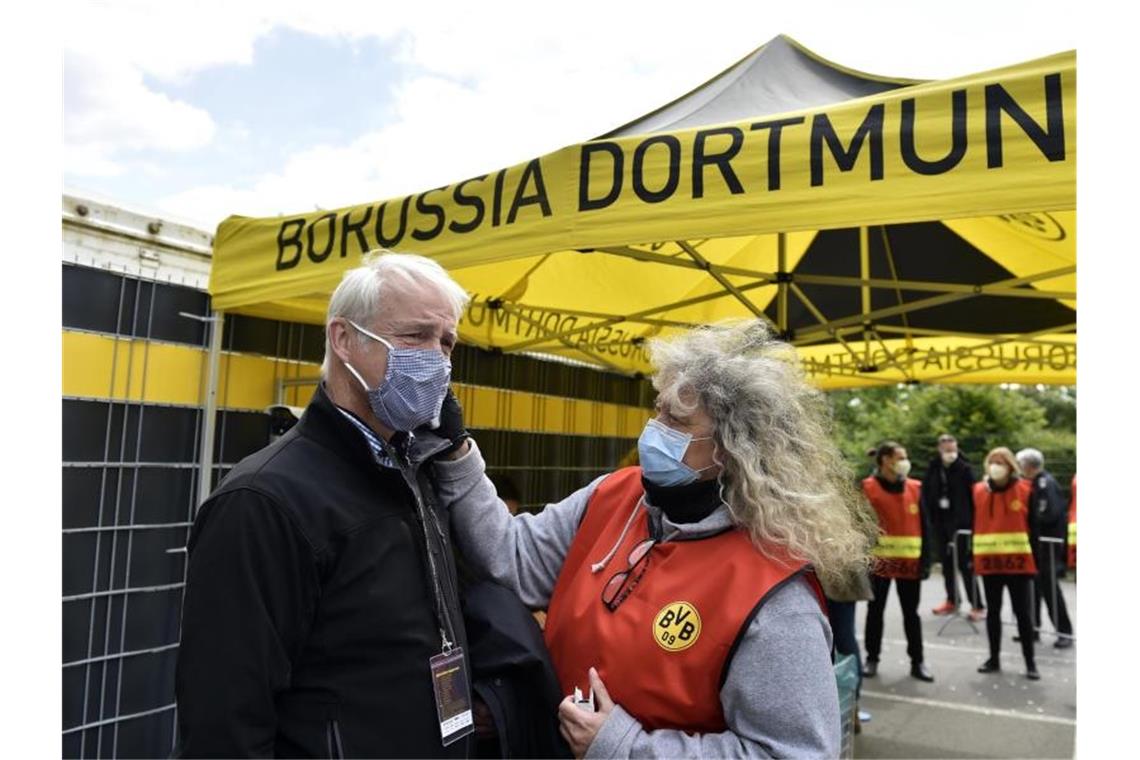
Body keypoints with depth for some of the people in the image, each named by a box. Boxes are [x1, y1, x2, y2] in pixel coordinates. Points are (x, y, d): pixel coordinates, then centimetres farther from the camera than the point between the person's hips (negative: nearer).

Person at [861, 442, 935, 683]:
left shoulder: (915, 488, 5)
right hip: (878, 560, -3)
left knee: (911, 613, 11)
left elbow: (924, 527, 7)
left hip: (910, 562, 3)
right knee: (875, 611, 8)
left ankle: (917, 662, 20)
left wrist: (925, 560, 2)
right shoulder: (868, 488, -7)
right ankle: (872, 659, 19)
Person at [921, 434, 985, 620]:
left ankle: (977, 605, 4)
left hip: (960, 522, -4)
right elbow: (926, 495, 8)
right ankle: (952, 599, 28)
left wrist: (971, 520, -13)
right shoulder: (932, 469, 3)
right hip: (940, 522, 4)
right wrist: (931, 517, 1)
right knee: (946, 562, 14)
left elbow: (973, 496, -9)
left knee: (965, 563, -4)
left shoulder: (965, 468, -7)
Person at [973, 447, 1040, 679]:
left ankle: (1030, 661, 16)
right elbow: (974, 523, 6)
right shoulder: (978, 490, 3)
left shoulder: (1024, 489, -4)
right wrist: (972, 555, 2)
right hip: (989, 560, 3)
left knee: (1022, 611, 4)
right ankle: (994, 658, 22)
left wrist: (1036, 557, -7)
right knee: (993, 610, 12)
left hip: (1017, 560, -2)